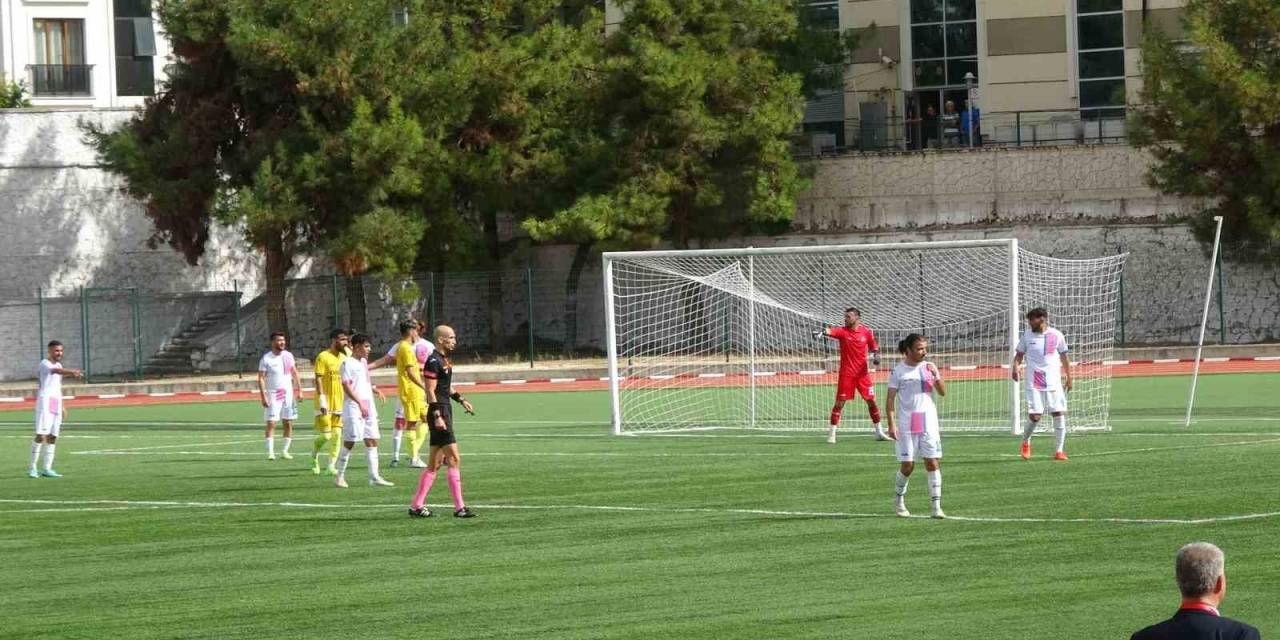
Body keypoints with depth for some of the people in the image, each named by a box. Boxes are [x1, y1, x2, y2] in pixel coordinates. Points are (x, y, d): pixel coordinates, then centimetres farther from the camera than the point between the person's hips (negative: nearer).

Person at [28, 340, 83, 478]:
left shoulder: (58, 365, 18)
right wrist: (72, 372, -48)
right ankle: (32, 467, -7)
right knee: (41, 434, -12)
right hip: (45, 401, -8)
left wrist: (62, 406, 23)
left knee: (52, 436, 4)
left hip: (56, 402, 8)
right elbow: (55, 371, -31)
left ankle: (47, 469, 5)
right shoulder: (45, 364, -8)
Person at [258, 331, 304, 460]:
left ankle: (285, 451, 12)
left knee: (288, 423, 4)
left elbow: (295, 374, 13)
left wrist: (299, 390, 7)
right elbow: (261, 378, -10)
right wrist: (263, 397, -17)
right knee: (271, 423, -10)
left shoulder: (288, 356, 5)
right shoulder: (266, 359, -9)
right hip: (273, 395, -4)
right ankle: (270, 452, -9)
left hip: (288, 393, 4)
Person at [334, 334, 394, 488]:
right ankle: (340, 477, 3)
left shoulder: (363, 362, 16)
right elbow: (346, 387, -16)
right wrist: (360, 403, -22)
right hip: (353, 407, -8)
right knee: (350, 442, -6)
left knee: (372, 441, 4)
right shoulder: (347, 364, -9)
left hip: (368, 407, 8)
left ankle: (374, 477, 5)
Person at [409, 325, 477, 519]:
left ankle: (417, 506, 13)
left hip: (445, 413, 10)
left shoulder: (444, 360, 16)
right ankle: (459, 507, -9)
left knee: (435, 463, 10)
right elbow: (430, 391, -18)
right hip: (439, 413, -10)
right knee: (454, 460, -10)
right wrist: (437, 416, -22)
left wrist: (461, 400, 25)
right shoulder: (434, 361, -14)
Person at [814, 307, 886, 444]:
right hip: (846, 374, -2)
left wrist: (876, 356, -8)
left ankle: (879, 432, 19)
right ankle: (831, 434, 2)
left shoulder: (867, 331, 1)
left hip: (862, 373, 2)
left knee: (871, 401, 6)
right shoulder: (842, 331, -6)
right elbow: (830, 331, -28)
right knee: (839, 403, -5)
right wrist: (821, 332, -50)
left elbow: (875, 347, 14)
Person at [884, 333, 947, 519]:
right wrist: (891, 424, -11)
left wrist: (936, 376, -14)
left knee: (932, 462, -5)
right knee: (907, 465, 1)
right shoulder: (899, 371, -3)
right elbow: (890, 399, -3)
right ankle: (898, 500, 26)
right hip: (906, 425, -3)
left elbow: (943, 392, 4)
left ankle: (936, 506, -4)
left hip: (929, 424, 3)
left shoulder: (929, 367, 7)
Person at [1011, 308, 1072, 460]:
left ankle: (1060, 450, 2)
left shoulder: (1057, 335, 2)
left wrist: (1068, 377, 13)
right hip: (1034, 384, -1)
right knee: (1034, 416, -8)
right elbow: (1019, 354, 9)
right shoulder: (1027, 335, 3)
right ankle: (1025, 442, 20)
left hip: (1054, 383, 1)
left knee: (1059, 414, -6)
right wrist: (1015, 367, -11)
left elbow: (1064, 356, 12)